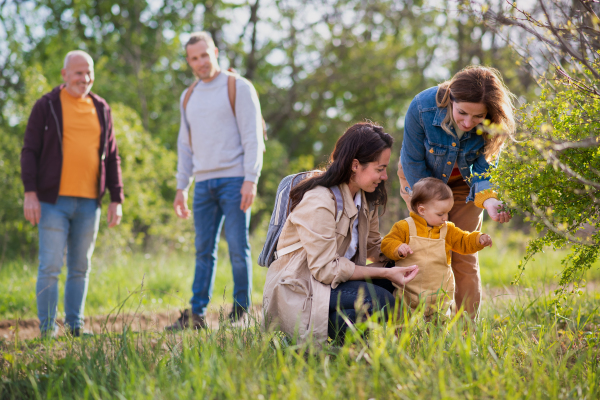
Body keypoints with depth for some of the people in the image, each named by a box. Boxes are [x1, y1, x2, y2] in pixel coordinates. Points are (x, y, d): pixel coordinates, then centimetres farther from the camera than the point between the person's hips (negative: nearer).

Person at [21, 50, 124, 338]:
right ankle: (48, 328, 0)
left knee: (80, 267, 8)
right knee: (50, 266, -6)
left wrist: (116, 199, 9)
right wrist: (30, 192, -10)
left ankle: (75, 325, 16)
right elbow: (30, 151, 0)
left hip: (89, 203, 4)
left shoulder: (101, 109, 14)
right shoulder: (47, 106, 2)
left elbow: (111, 157, 16)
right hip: (53, 201, -4)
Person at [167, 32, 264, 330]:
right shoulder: (188, 97, 17)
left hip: (234, 180, -5)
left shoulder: (239, 88, -1)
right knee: (203, 250, 5)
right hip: (204, 182, 5)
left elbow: (253, 138, -7)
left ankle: (240, 313, 1)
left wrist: (250, 180, -15)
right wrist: (181, 187, 16)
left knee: (238, 247, -5)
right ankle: (196, 314, 6)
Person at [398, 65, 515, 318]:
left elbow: (483, 168, -21)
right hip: (420, 178, -1)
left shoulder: (493, 125, -31)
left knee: (464, 256, -3)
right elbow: (414, 164, -22)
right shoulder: (422, 108, -35)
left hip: (462, 183, 1)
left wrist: (489, 200, -44)